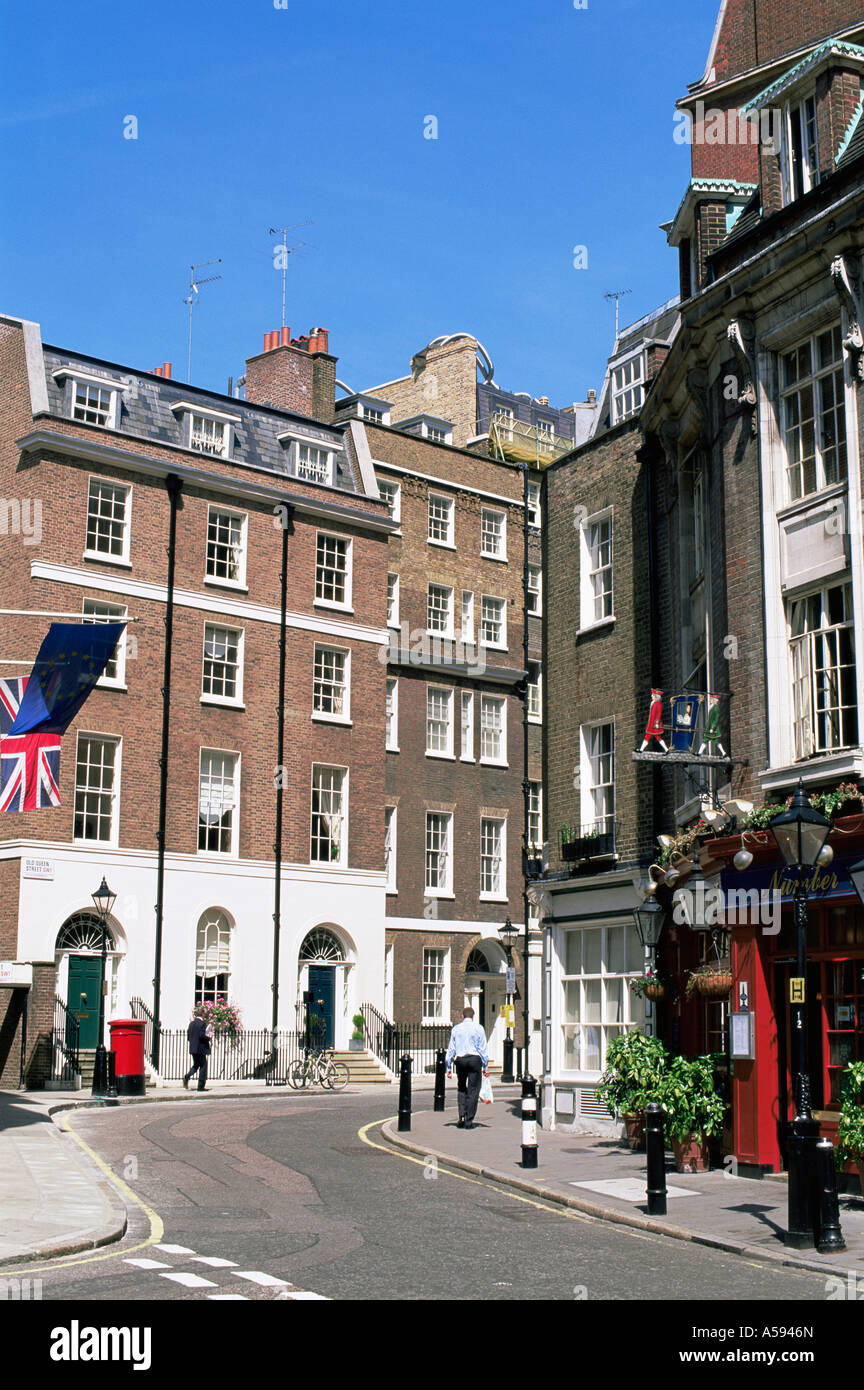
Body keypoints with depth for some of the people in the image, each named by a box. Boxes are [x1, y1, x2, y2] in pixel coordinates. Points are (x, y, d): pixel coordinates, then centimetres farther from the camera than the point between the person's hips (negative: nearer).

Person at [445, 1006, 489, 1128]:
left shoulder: (456, 1028, 9)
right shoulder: (478, 1028, 3)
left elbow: (451, 1049, 8)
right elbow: (484, 1048, 1)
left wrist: (449, 1068, 12)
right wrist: (486, 1067, 4)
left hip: (460, 1060, 2)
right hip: (475, 1059, -2)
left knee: (461, 1089, 17)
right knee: (473, 1090, 3)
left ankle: (462, 1116, 4)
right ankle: (469, 1121, 2)